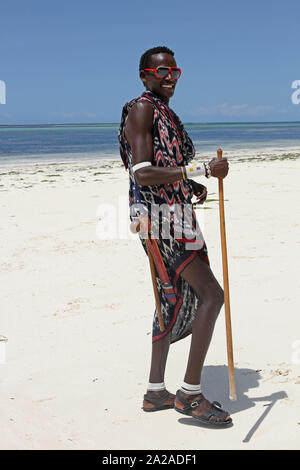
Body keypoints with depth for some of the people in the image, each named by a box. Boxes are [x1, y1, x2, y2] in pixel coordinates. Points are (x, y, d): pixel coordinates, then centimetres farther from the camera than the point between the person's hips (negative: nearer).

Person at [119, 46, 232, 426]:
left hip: (176, 215, 10)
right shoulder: (141, 109, -9)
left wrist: (194, 187, 8)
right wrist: (202, 170, -23)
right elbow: (142, 173, -21)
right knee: (211, 295, -14)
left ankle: (156, 392, 22)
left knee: (173, 300, 13)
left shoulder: (166, 114, 20)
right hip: (158, 215, -10)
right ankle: (190, 393, -7)